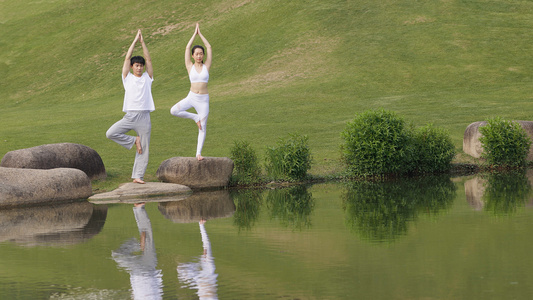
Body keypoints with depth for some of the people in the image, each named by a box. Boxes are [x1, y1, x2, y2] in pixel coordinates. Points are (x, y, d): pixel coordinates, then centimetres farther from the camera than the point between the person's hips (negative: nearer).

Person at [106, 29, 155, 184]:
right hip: (129, 116, 0)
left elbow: (148, 59, 6)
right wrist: (135, 41, 6)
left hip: (144, 117, 0)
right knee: (111, 133, -17)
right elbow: (127, 58, 4)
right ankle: (134, 141, 3)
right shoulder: (127, 78, 9)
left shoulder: (147, 78, 11)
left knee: (144, 148, -1)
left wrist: (142, 42, 6)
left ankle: (138, 176, 4)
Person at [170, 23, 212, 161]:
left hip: (204, 99, 0)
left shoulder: (206, 66, 4)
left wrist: (201, 34, 5)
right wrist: (195, 34, 4)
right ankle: (195, 117, 0)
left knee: (202, 127, 0)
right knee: (174, 111, -22)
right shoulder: (190, 66, 3)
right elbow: (187, 48, -1)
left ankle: (198, 153, 6)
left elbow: (209, 48, 1)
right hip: (191, 97, 0)